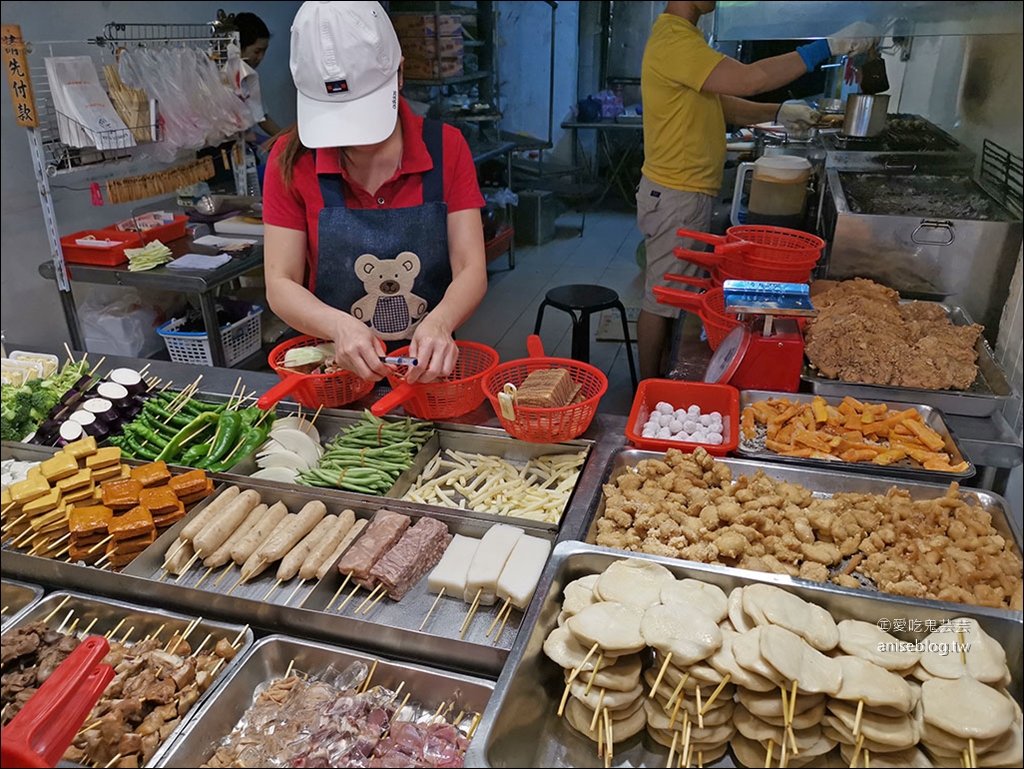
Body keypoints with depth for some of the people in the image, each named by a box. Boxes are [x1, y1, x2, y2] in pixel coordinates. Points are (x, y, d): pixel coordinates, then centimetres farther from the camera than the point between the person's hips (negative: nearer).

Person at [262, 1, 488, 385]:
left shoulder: (446, 148, -4)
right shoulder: (292, 159, -4)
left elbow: (471, 271, -8)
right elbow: (280, 285, -5)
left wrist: (438, 323, -29)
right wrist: (339, 326, -26)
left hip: (429, 370, 0)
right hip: (333, 369, 0)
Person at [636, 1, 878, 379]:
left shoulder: (685, 36, 15)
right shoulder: (674, 39, -20)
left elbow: (720, 103, 16)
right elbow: (748, 79, -29)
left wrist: (778, 113, 3)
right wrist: (830, 46, -23)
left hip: (687, 192, 10)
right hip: (675, 196, -10)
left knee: (672, 294, 17)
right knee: (661, 300, 0)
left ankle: (663, 375, 29)